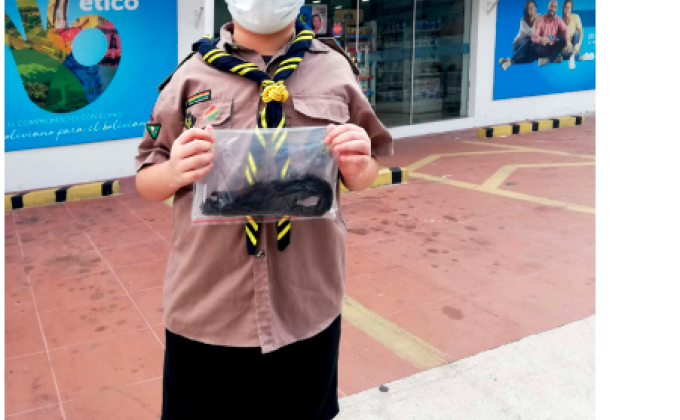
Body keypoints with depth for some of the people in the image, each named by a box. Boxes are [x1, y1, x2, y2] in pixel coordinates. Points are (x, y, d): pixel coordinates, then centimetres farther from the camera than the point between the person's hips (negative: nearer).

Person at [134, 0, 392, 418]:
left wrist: (357, 167, -14)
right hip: (206, 307, 0)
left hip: (308, 306, 1)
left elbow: (365, 173, 10)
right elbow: (146, 180, 6)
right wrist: (175, 170, -17)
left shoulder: (334, 69, 1)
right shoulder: (193, 72, 0)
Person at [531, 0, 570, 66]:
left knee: (563, 40, -25)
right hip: (543, 47, -2)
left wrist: (568, 41, -37)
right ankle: (555, 57, -27)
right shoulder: (540, 20, -8)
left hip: (553, 47, 2)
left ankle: (547, 59, -31)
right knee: (534, 45, -33)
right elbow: (534, 37, -19)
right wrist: (540, 39, -43)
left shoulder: (558, 20, -1)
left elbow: (565, 30, -16)